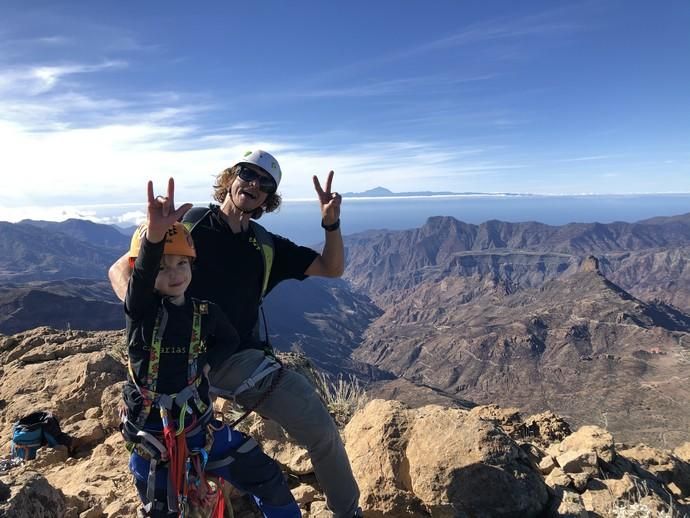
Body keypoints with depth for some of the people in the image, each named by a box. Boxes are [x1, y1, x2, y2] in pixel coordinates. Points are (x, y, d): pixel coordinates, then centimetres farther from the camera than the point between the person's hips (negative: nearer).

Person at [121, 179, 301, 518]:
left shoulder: (205, 312, -5)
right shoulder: (140, 310, -13)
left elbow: (230, 340, 15)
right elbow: (141, 276, -37)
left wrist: (206, 363, -5)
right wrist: (153, 235, -57)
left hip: (200, 428, 2)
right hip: (152, 439, -2)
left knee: (268, 480, 5)